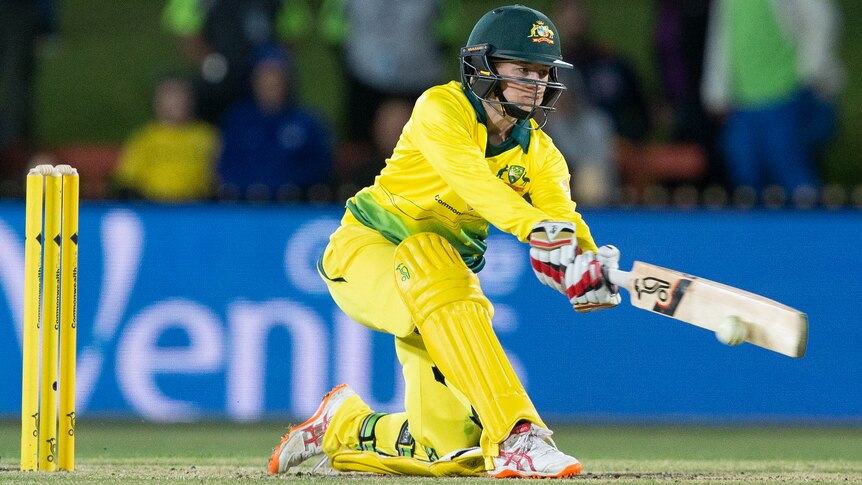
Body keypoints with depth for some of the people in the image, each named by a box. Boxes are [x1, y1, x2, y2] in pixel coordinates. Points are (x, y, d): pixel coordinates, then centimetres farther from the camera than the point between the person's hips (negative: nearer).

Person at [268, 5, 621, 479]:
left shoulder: (539, 153, -1)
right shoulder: (442, 109, -18)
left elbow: (562, 212, -19)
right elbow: (471, 179, -36)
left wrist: (588, 264, -42)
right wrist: (536, 227, -53)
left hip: (447, 275, 6)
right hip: (366, 249, -6)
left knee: (451, 452, -3)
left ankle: (345, 426, 30)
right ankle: (513, 435, -47)